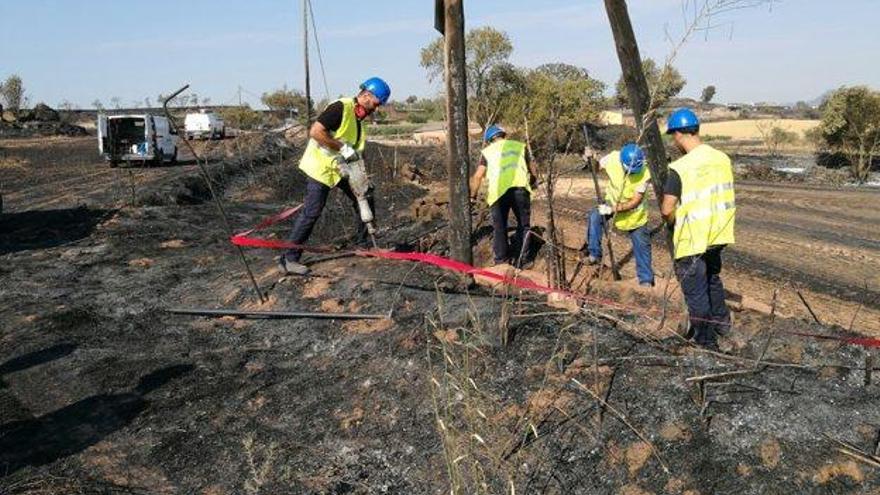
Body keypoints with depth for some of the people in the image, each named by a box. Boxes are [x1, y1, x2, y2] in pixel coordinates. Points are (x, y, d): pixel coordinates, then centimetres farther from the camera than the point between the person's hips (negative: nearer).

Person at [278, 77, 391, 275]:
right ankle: (289, 259, -1)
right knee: (311, 213, -9)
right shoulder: (340, 107, -19)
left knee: (364, 197, 10)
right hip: (320, 167, -9)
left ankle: (365, 243, 24)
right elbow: (315, 132, -28)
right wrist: (343, 148, -25)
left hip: (341, 168, 9)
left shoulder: (359, 119, 7)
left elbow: (356, 156, 8)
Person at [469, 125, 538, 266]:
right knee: (523, 224, 15)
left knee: (499, 228, 11)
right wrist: (533, 182, 43)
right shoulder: (520, 146, 22)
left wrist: (472, 196, 17)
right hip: (520, 188, 1)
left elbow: (477, 176, 8)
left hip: (499, 191, -1)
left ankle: (501, 261, 16)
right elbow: (532, 172, 23)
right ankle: (520, 259, 13)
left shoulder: (487, 151, 18)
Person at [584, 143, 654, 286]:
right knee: (594, 216, -27)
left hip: (634, 212, -1)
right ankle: (595, 254, -15)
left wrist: (614, 209, -39)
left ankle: (646, 280, 18)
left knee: (642, 245, 2)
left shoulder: (645, 174, -31)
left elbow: (635, 201, -28)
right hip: (612, 202, 2)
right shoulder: (613, 158, -27)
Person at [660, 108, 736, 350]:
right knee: (713, 277, 29)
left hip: (692, 239, -7)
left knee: (696, 291, 8)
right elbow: (723, 196, 9)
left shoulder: (680, 168, -21)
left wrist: (674, 222, 3)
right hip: (717, 234, 7)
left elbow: (667, 210, -18)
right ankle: (721, 321, 45)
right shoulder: (722, 159, -1)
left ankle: (705, 341, 19)